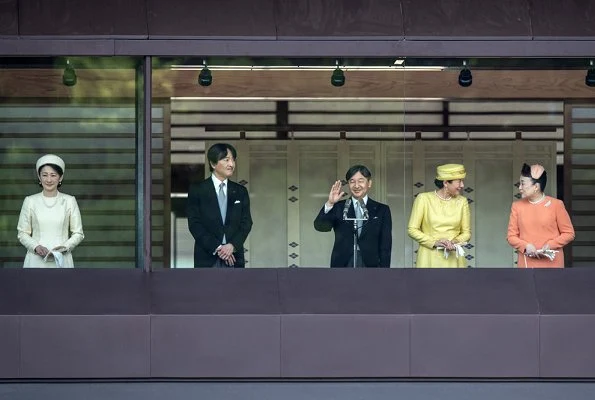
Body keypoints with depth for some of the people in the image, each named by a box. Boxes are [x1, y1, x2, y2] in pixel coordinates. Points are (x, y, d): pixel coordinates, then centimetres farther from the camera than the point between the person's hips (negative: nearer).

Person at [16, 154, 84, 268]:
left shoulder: (69, 201, 5)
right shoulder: (30, 201, 6)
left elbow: (78, 233, 6)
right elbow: (22, 233, 7)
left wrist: (64, 247, -10)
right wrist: (36, 247, -10)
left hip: (61, 261, 0)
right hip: (36, 261, 0)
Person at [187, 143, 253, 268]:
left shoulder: (240, 192, 12)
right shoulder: (197, 190, 2)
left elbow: (246, 223, 6)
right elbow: (194, 224, -4)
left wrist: (232, 245, -11)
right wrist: (216, 248, -14)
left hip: (234, 258, 3)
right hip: (207, 258, -3)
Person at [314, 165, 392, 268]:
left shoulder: (381, 210, 9)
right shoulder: (339, 207, 10)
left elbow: (385, 246, 6)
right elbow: (319, 226, -5)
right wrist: (329, 203, -19)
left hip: (370, 265, 0)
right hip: (342, 265, 0)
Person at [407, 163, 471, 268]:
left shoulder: (461, 201, 7)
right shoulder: (424, 198, 0)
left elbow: (466, 232, 11)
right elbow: (412, 230, -1)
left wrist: (455, 242, -9)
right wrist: (434, 242, -13)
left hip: (453, 259, 2)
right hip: (430, 259, -2)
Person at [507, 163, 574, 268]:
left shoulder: (555, 204, -3)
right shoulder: (517, 206, 6)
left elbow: (569, 233, 2)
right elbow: (511, 236, 8)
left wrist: (550, 245, -13)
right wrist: (526, 246, -12)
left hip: (552, 265, -2)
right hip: (527, 266, 2)